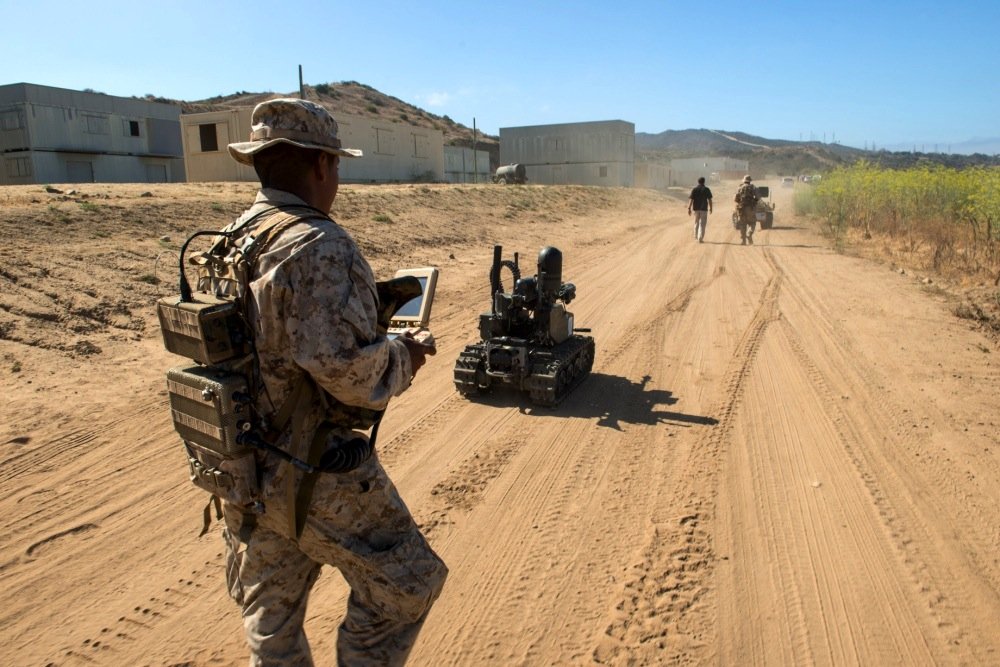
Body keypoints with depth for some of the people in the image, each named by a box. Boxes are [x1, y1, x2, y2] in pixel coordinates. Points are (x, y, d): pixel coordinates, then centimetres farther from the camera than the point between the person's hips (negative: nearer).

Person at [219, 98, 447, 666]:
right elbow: (349, 369, -28)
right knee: (403, 586, 13)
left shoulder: (230, 242, 4)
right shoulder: (320, 246, -22)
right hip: (316, 475, -8)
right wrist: (405, 356, -9)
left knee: (271, 613, 25)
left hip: (246, 469, 9)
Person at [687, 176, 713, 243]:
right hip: (704, 208, -2)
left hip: (696, 208, 2)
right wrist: (710, 208, 6)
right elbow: (709, 200, -3)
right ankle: (700, 238, -8)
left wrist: (689, 208, -8)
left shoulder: (694, 189, -1)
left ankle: (696, 235, 33)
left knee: (696, 222, 21)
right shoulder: (707, 189, -3)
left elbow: (691, 199, -7)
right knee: (702, 224, -1)